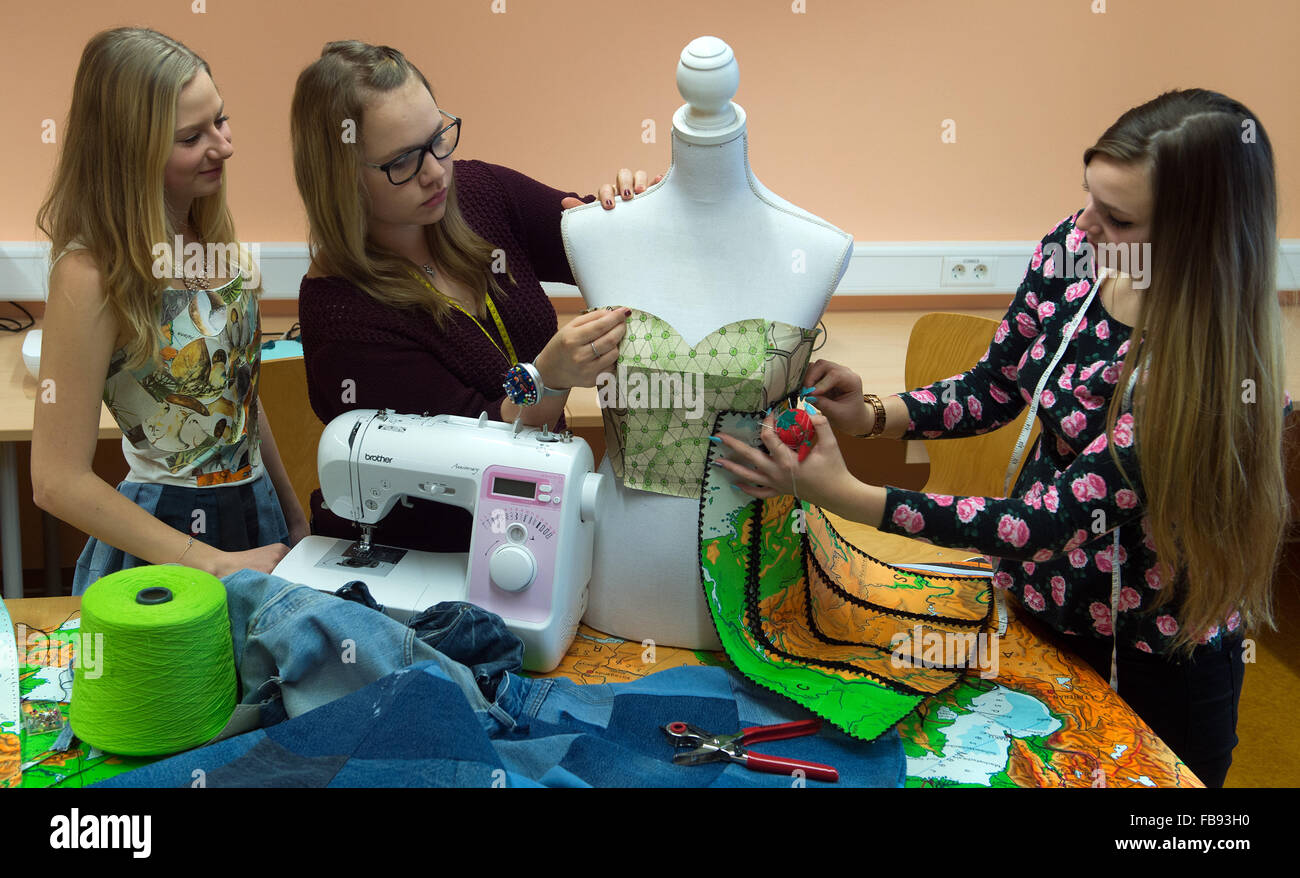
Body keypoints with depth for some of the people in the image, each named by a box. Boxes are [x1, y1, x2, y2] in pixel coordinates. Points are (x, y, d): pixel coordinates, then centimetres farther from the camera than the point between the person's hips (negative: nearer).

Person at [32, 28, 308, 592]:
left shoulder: (214, 242, 0)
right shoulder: (92, 274, -21)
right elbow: (59, 483, -19)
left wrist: (295, 519, 12)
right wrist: (218, 566, -19)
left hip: (255, 511, 7)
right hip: (164, 540, -7)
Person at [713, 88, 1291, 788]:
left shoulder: (1217, 372, -32)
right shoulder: (1073, 249, -14)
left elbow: (1044, 521, -33)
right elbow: (992, 390, 0)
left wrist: (842, 494, -37)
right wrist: (870, 415, -17)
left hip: (1152, 660, -5)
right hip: (1039, 599, 5)